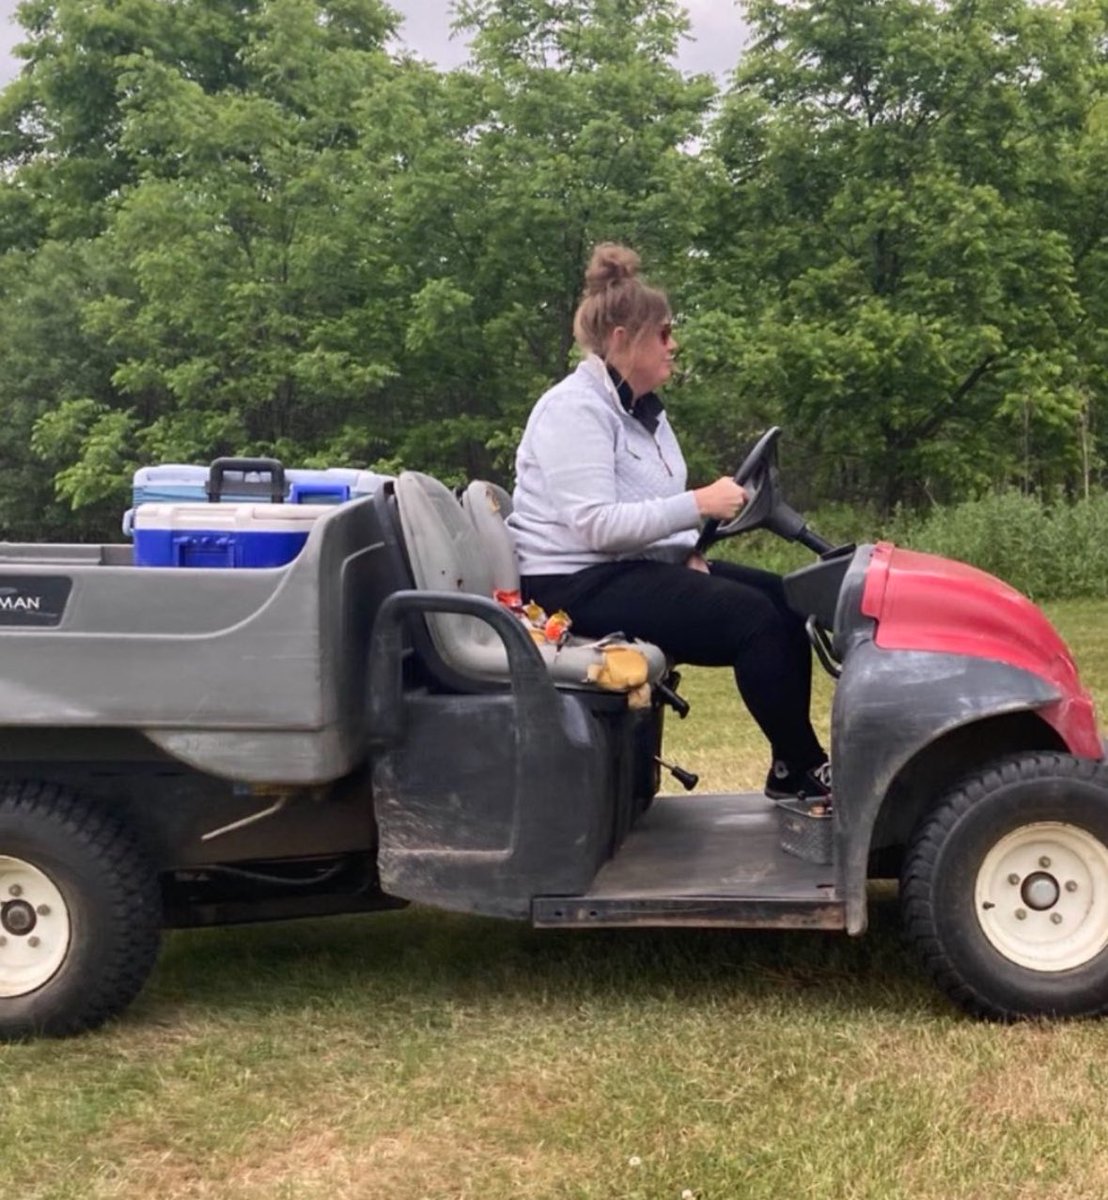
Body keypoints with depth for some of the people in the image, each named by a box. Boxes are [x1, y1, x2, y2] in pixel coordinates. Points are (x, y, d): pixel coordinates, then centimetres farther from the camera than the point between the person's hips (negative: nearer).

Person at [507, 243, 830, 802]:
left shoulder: (640, 409, 13)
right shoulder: (575, 411, -16)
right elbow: (596, 525, -26)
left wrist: (688, 554, -2)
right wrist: (699, 504, -26)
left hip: (640, 564, 10)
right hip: (580, 583, -10)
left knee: (785, 598, 1)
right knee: (753, 619, -22)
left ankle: (791, 765, 4)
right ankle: (805, 769, -9)